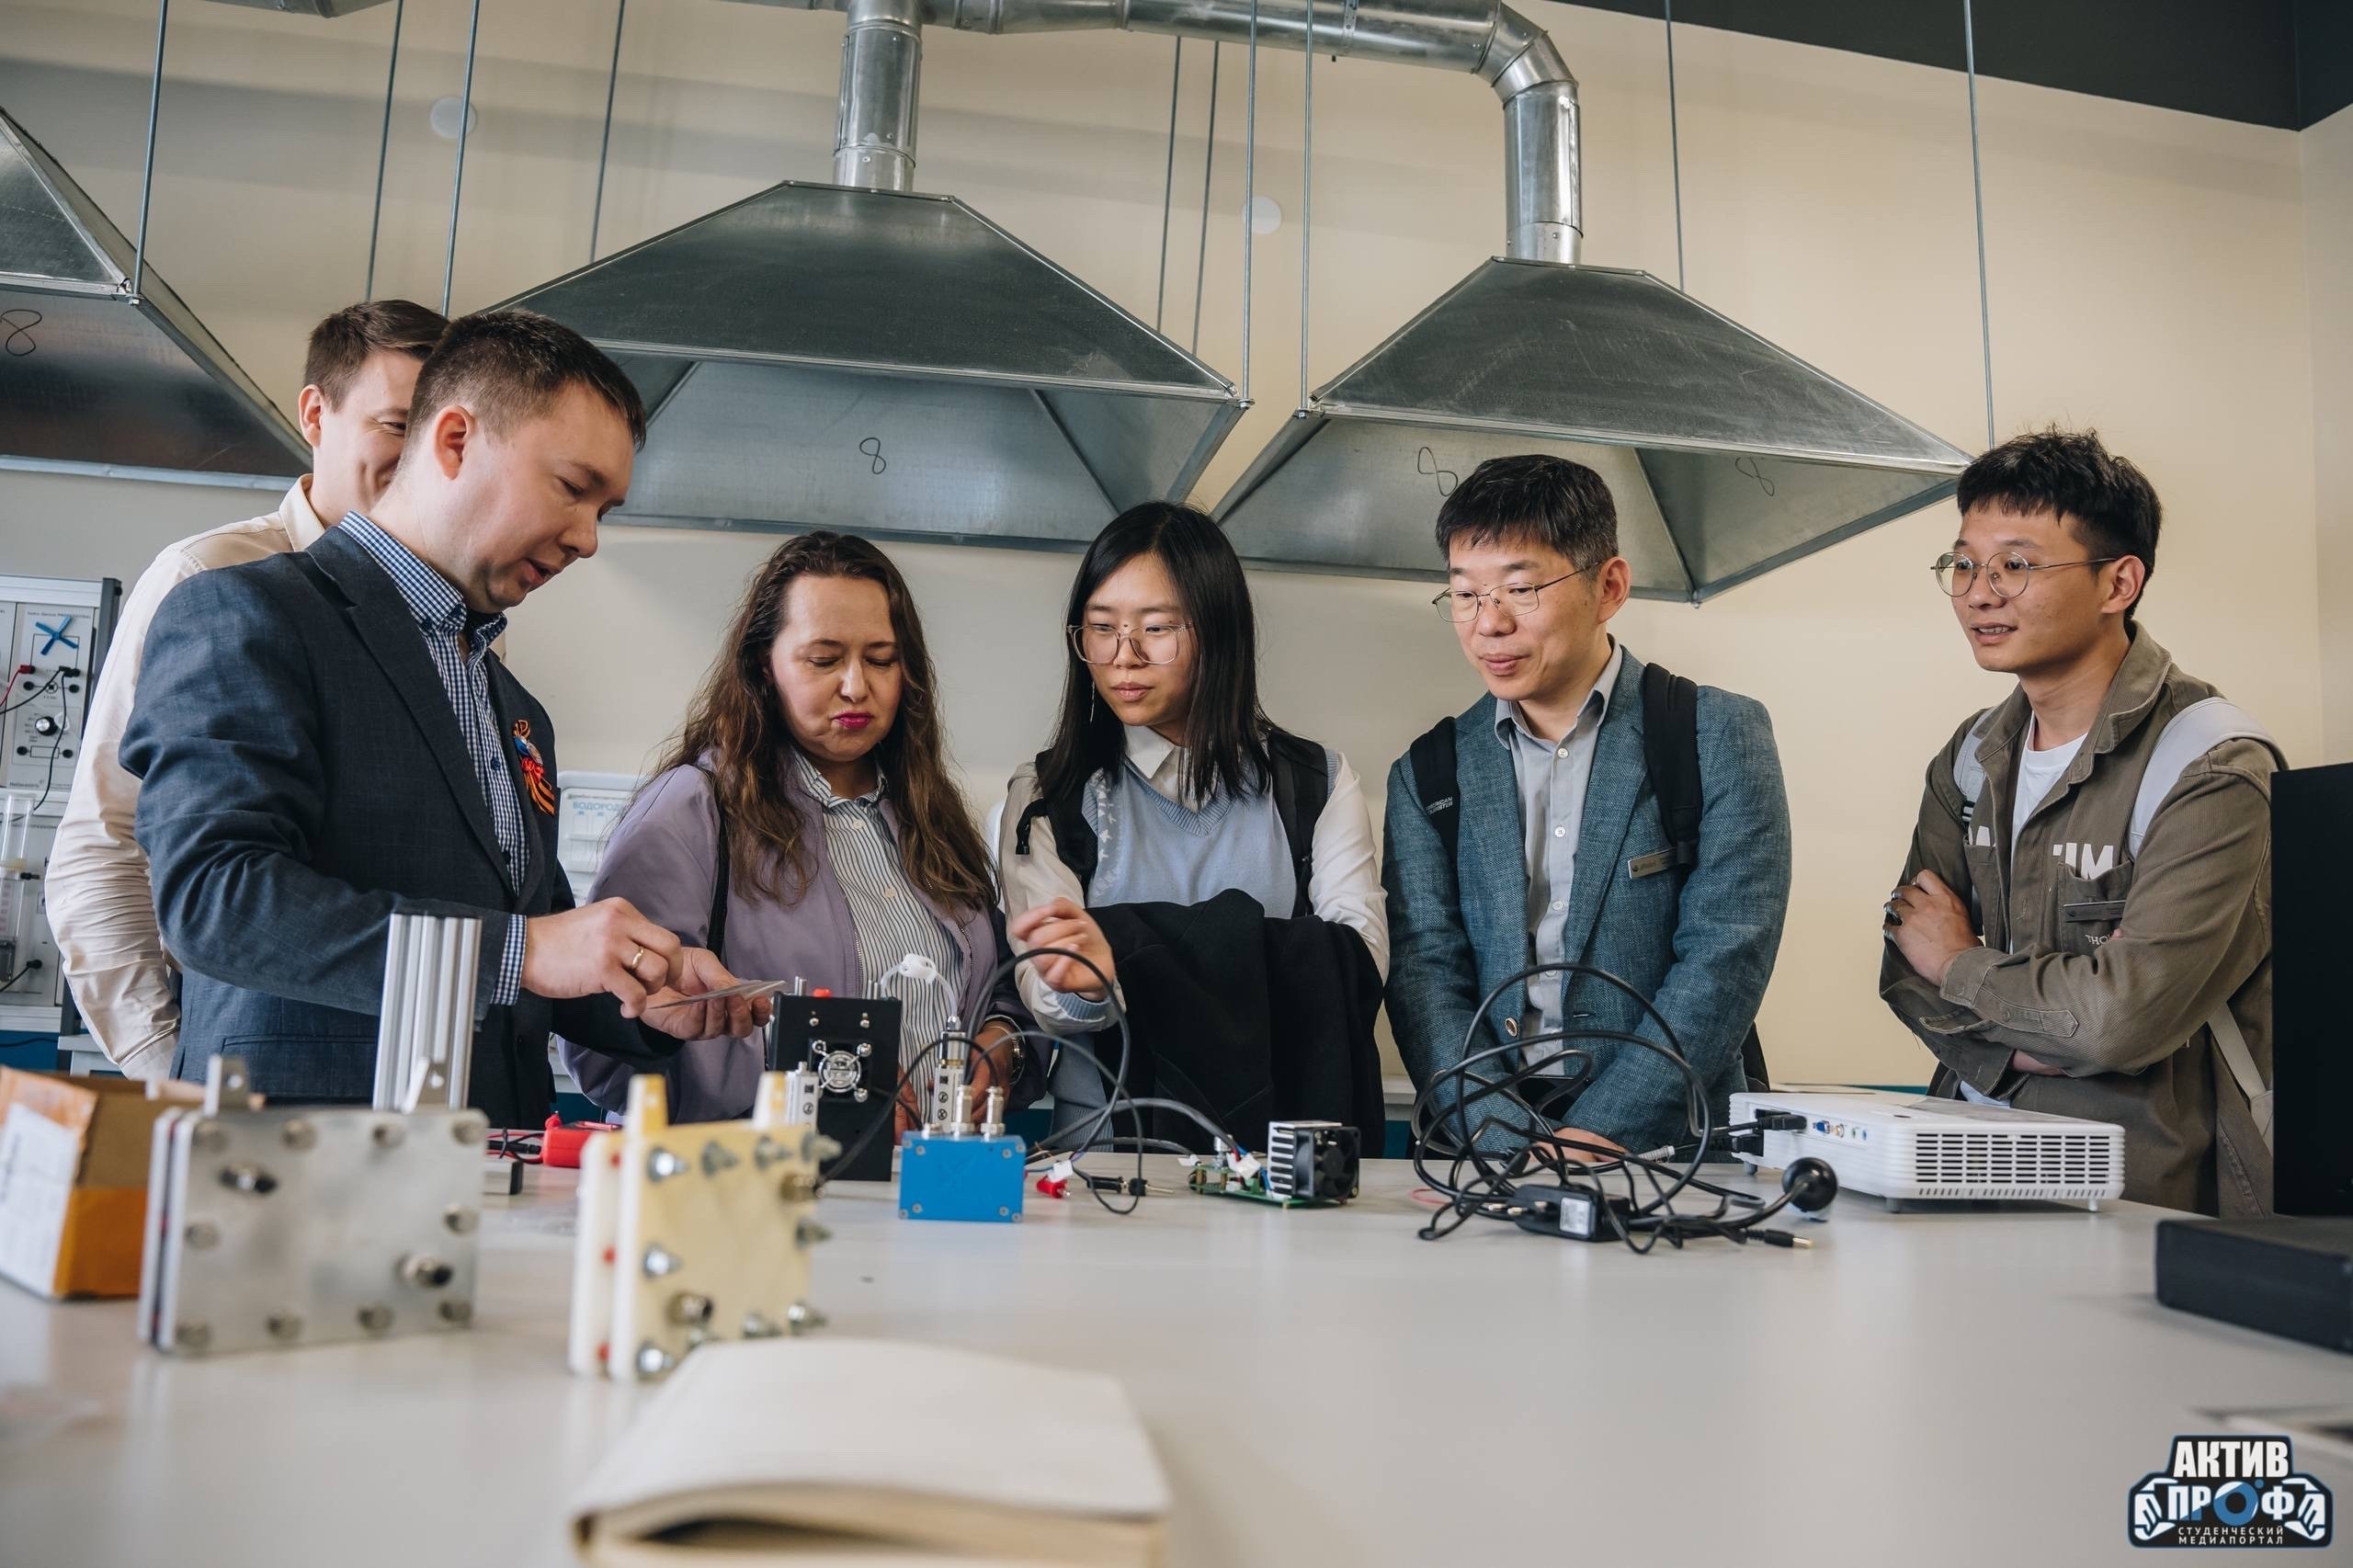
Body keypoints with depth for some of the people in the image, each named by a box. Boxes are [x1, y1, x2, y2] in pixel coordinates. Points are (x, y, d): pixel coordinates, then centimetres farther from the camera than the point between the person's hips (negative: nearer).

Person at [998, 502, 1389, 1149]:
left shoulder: (1318, 783, 11)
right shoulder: (1048, 798, 11)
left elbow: (1361, 956, -3)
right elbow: (1043, 995, 0)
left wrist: (1129, 947, -13)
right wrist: (1078, 986, -25)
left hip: (1287, 1131, 0)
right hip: (1106, 1137, 0)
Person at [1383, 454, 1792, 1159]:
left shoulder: (1720, 737, 2)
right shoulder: (1427, 776, 9)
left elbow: (1724, 961, -5)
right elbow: (1426, 975, 1)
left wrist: (1596, 1136, -14)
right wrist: (1512, 1148, -14)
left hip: (1666, 1151, -1)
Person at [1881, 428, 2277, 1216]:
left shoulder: (2213, 769, -13)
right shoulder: (1975, 754, 10)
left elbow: (2126, 1016, -22)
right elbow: (1907, 967, 6)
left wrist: (1962, 965, -5)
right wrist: (2017, 1051, -13)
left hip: (2153, 1201, -6)